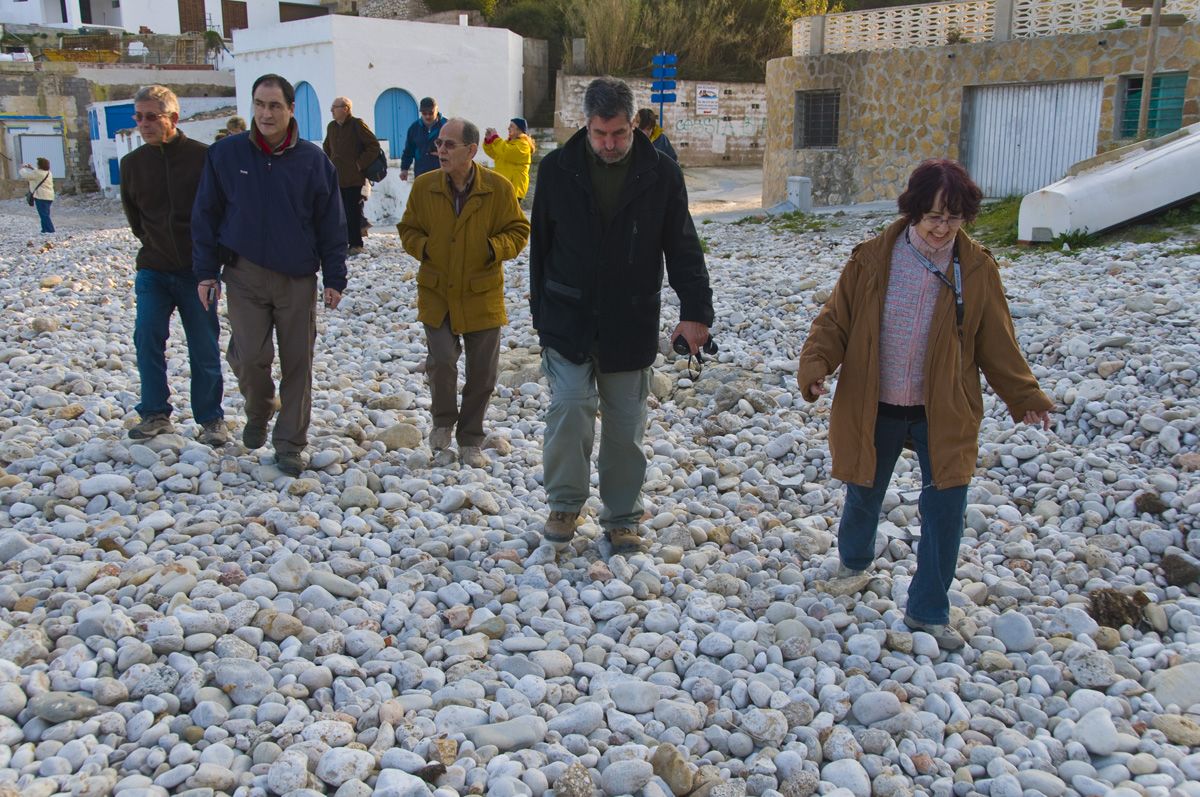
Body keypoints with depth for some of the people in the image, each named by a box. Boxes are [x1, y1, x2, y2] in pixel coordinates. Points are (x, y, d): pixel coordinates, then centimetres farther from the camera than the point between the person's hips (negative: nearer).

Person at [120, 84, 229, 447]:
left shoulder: (203, 157, -8)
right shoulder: (132, 163, 4)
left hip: (197, 269, -3)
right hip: (153, 268, 3)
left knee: (204, 348, 3)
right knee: (147, 336, -9)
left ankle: (211, 419, 15)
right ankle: (155, 414, 4)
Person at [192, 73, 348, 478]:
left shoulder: (313, 160, -1)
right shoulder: (226, 154, 0)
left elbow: (331, 224, 3)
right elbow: (206, 215, 5)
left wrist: (334, 277, 0)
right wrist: (206, 271, 1)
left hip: (298, 278, 0)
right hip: (244, 275, 0)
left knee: (297, 362, 3)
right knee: (250, 356, -8)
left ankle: (290, 443, 17)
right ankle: (259, 411, 24)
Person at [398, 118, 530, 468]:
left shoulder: (499, 188, -8)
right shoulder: (424, 186, -3)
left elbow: (519, 230, 2)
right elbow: (408, 229, 10)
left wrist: (495, 248, -18)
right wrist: (424, 248, -10)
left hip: (482, 295, 0)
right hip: (437, 294, 0)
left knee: (482, 372, 6)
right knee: (441, 360, -12)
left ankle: (470, 441, 25)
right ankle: (443, 420, 19)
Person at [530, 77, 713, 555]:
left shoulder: (661, 174, -3)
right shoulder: (557, 169, -2)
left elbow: (683, 248, -2)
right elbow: (540, 246, 6)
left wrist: (695, 311, -14)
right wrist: (541, 314, 7)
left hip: (630, 324, 1)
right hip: (569, 319, 0)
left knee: (626, 424, 8)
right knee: (570, 406, -13)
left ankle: (621, 517, 25)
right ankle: (565, 503, 10)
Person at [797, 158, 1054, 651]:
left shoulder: (977, 270, -6)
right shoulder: (872, 260, -9)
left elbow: (997, 345, 3)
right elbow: (834, 321, -4)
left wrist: (1024, 396, -3)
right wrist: (815, 365, -20)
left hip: (943, 413, 0)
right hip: (874, 408, 0)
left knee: (946, 509, -3)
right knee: (864, 494, 16)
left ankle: (927, 612, 15)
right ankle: (853, 561, 49)